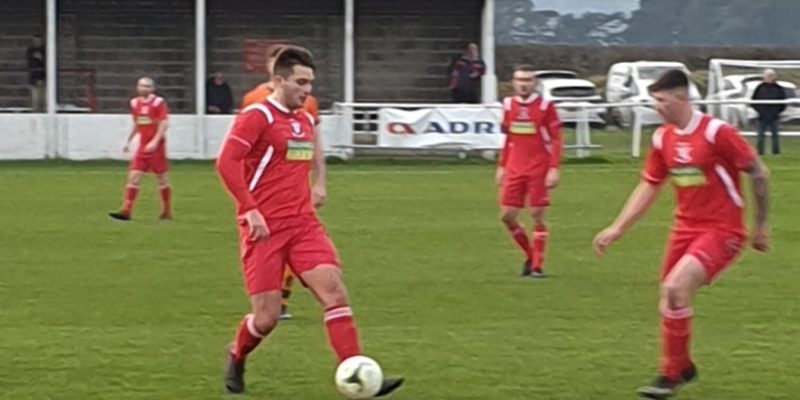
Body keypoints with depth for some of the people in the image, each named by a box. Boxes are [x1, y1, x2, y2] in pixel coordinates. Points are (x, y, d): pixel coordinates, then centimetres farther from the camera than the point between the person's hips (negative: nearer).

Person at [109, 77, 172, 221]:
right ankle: (126, 211, -9)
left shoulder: (158, 102, -9)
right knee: (133, 176, -6)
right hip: (142, 146, 5)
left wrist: (155, 142, -22)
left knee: (161, 178, 4)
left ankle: (167, 212, 17)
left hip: (156, 146, -5)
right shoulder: (135, 103, 9)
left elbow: (164, 123, -13)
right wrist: (128, 141, 15)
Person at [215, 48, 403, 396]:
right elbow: (226, 163, -18)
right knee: (266, 317, -5)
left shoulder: (305, 120, 13)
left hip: (303, 224, 6)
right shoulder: (257, 116, -10)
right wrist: (250, 211, -22)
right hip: (265, 229, -6)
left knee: (334, 289, -13)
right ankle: (236, 359, 28)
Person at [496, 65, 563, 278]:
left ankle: (537, 266, 3)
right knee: (507, 216, 1)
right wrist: (502, 166, 17)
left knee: (537, 216, -4)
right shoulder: (508, 105, 8)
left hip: (538, 170, -5)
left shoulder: (545, 106, -6)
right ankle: (530, 256, 20)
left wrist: (554, 169, -14)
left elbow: (556, 140, -6)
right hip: (514, 170, 5)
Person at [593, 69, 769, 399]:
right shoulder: (662, 138, 3)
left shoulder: (716, 132, -17)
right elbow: (648, 188, 12)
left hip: (721, 231, -7)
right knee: (669, 299, 8)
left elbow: (758, 173, -9)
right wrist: (617, 229, 6)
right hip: (685, 228, 7)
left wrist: (760, 226, -2)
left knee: (675, 287, -24)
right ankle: (682, 367, 33)